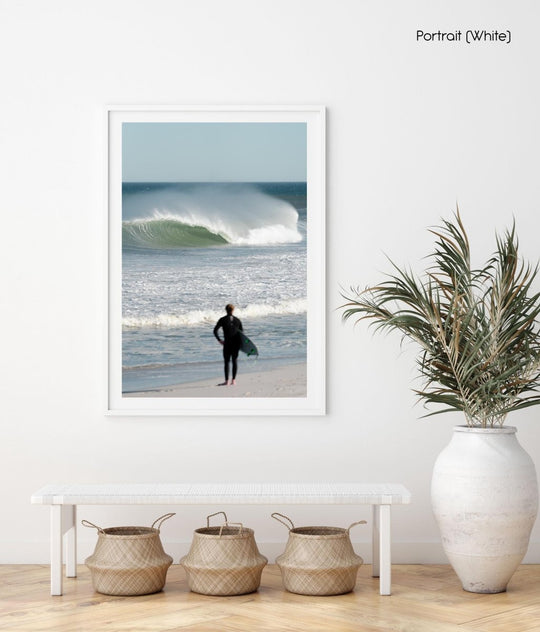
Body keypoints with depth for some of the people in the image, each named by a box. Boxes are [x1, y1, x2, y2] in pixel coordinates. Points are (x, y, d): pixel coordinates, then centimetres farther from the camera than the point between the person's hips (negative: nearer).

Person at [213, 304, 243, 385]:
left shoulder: (223, 320, -2)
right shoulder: (237, 320, 8)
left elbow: (215, 331, -8)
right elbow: (242, 331, 11)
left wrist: (219, 340, 0)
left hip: (228, 343, -3)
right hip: (237, 342, 3)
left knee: (226, 361, 2)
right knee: (234, 360, 10)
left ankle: (227, 381, 0)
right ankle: (233, 380, 9)